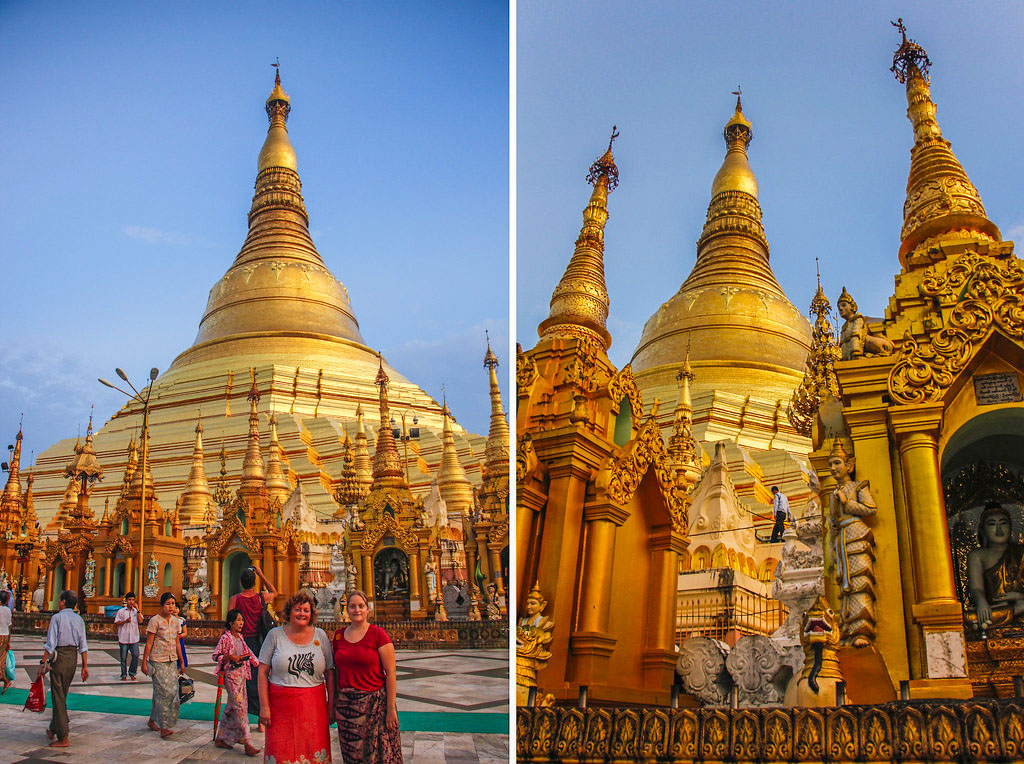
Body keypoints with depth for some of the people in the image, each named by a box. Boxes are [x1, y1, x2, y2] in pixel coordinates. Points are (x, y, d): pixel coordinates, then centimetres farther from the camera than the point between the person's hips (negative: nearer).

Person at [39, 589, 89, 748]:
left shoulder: (57, 617, -10)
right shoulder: (79, 619, 8)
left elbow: (50, 644, -14)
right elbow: (83, 645, 7)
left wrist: (43, 662, -9)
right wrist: (85, 666, 10)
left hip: (59, 656, -6)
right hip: (73, 657, 6)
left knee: (58, 697, -2)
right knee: (62, 695, 20)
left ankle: (63, 738, -2)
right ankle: (53, 729, 32)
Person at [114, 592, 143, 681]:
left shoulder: (136, 611, 9)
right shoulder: (121, 611, 4)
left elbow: (140, 621, -5)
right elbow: (116, 623, 1)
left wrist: (138, 610, -7)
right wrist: (125, 621, -15)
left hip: (134, 638, 1)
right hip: (123, 638, -1)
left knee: (136, 655, -10)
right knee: (123, 658, 4)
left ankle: (132, 673, 8)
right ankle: (124, 675, 17)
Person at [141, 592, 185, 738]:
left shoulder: (175, 621, 10)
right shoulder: (155, 620, -7)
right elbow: (149, 643, -7)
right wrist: (144, 662, -9)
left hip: (172, 661, 6)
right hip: (158, 661, -6)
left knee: (173, 691, 5)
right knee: (165, 692, -11)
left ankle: (153, 721, 21)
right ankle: (164, 726, -7)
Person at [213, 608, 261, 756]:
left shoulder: (240, 638, 12)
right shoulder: (225, 638, -9)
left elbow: (248, 653, 21)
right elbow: (216, 656, -8)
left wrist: (259, 664, 18)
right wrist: (230, 657, -21)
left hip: (241, 674, 8)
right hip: (231, 674, -8)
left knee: (232, 707, 12)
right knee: (239, 707, -11)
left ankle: (221, 739, 22)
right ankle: (247, 743, -12)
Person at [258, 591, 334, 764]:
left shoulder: (320, 636, 7)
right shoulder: (275, 635, 3)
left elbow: (330, 673, 9)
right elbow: (263, 672, 0)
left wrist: (331, 705, 3)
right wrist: (264, 706, -7)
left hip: (313, 707, 1)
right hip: (281, 704, -1)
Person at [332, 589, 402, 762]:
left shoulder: (378, 634, -6)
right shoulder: (339, 635, 7)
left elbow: (390, 672, -8)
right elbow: (336, 670, 14)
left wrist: (391, 708, -12)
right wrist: (332, 705, 10)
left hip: (374, 701, -4)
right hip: (345, 702, 4)